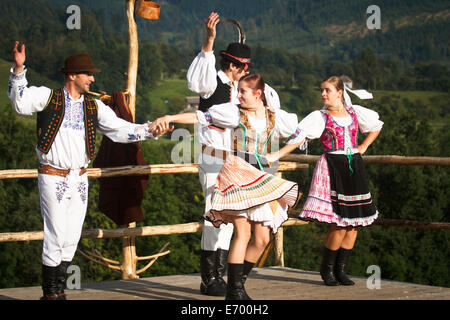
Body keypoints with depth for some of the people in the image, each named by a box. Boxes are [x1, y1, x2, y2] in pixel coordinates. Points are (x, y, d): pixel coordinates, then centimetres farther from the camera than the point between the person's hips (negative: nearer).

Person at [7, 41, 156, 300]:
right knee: (56, 237, -7)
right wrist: (19, 70, -27)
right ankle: (51, 293, 4)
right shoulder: (48, 97, -1)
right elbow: (21, 102, -15)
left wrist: (148, 131, -2)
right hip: (53, 178, -5)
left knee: (71, 239, 8)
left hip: (80, 179, 5)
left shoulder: (94, 107, 12)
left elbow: (119, 129, 11)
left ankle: (58, 290, 18)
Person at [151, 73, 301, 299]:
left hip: (260, 179, 5)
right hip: (237, 175, -5)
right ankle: (235, 289, -11)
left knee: (262, 238, 1)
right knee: (243, 233, -14)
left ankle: (237, 283, 14)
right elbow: (201, 117, -3)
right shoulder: (233, 112, 2)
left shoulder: (276, 117, 10)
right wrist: (169, 118, -13)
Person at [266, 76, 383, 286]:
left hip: (354, 168, 4)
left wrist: (363, 147, 14)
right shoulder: (320, 117, -1)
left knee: (354, 223, 2)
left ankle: (340, 269, 13)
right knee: (339, 224, -11)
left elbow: (376, 125, 26)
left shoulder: (355, 112, 10)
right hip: (332, 168, -4)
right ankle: (327, 269, 6)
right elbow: (298, 138, -12)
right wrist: (276, 155, -25)